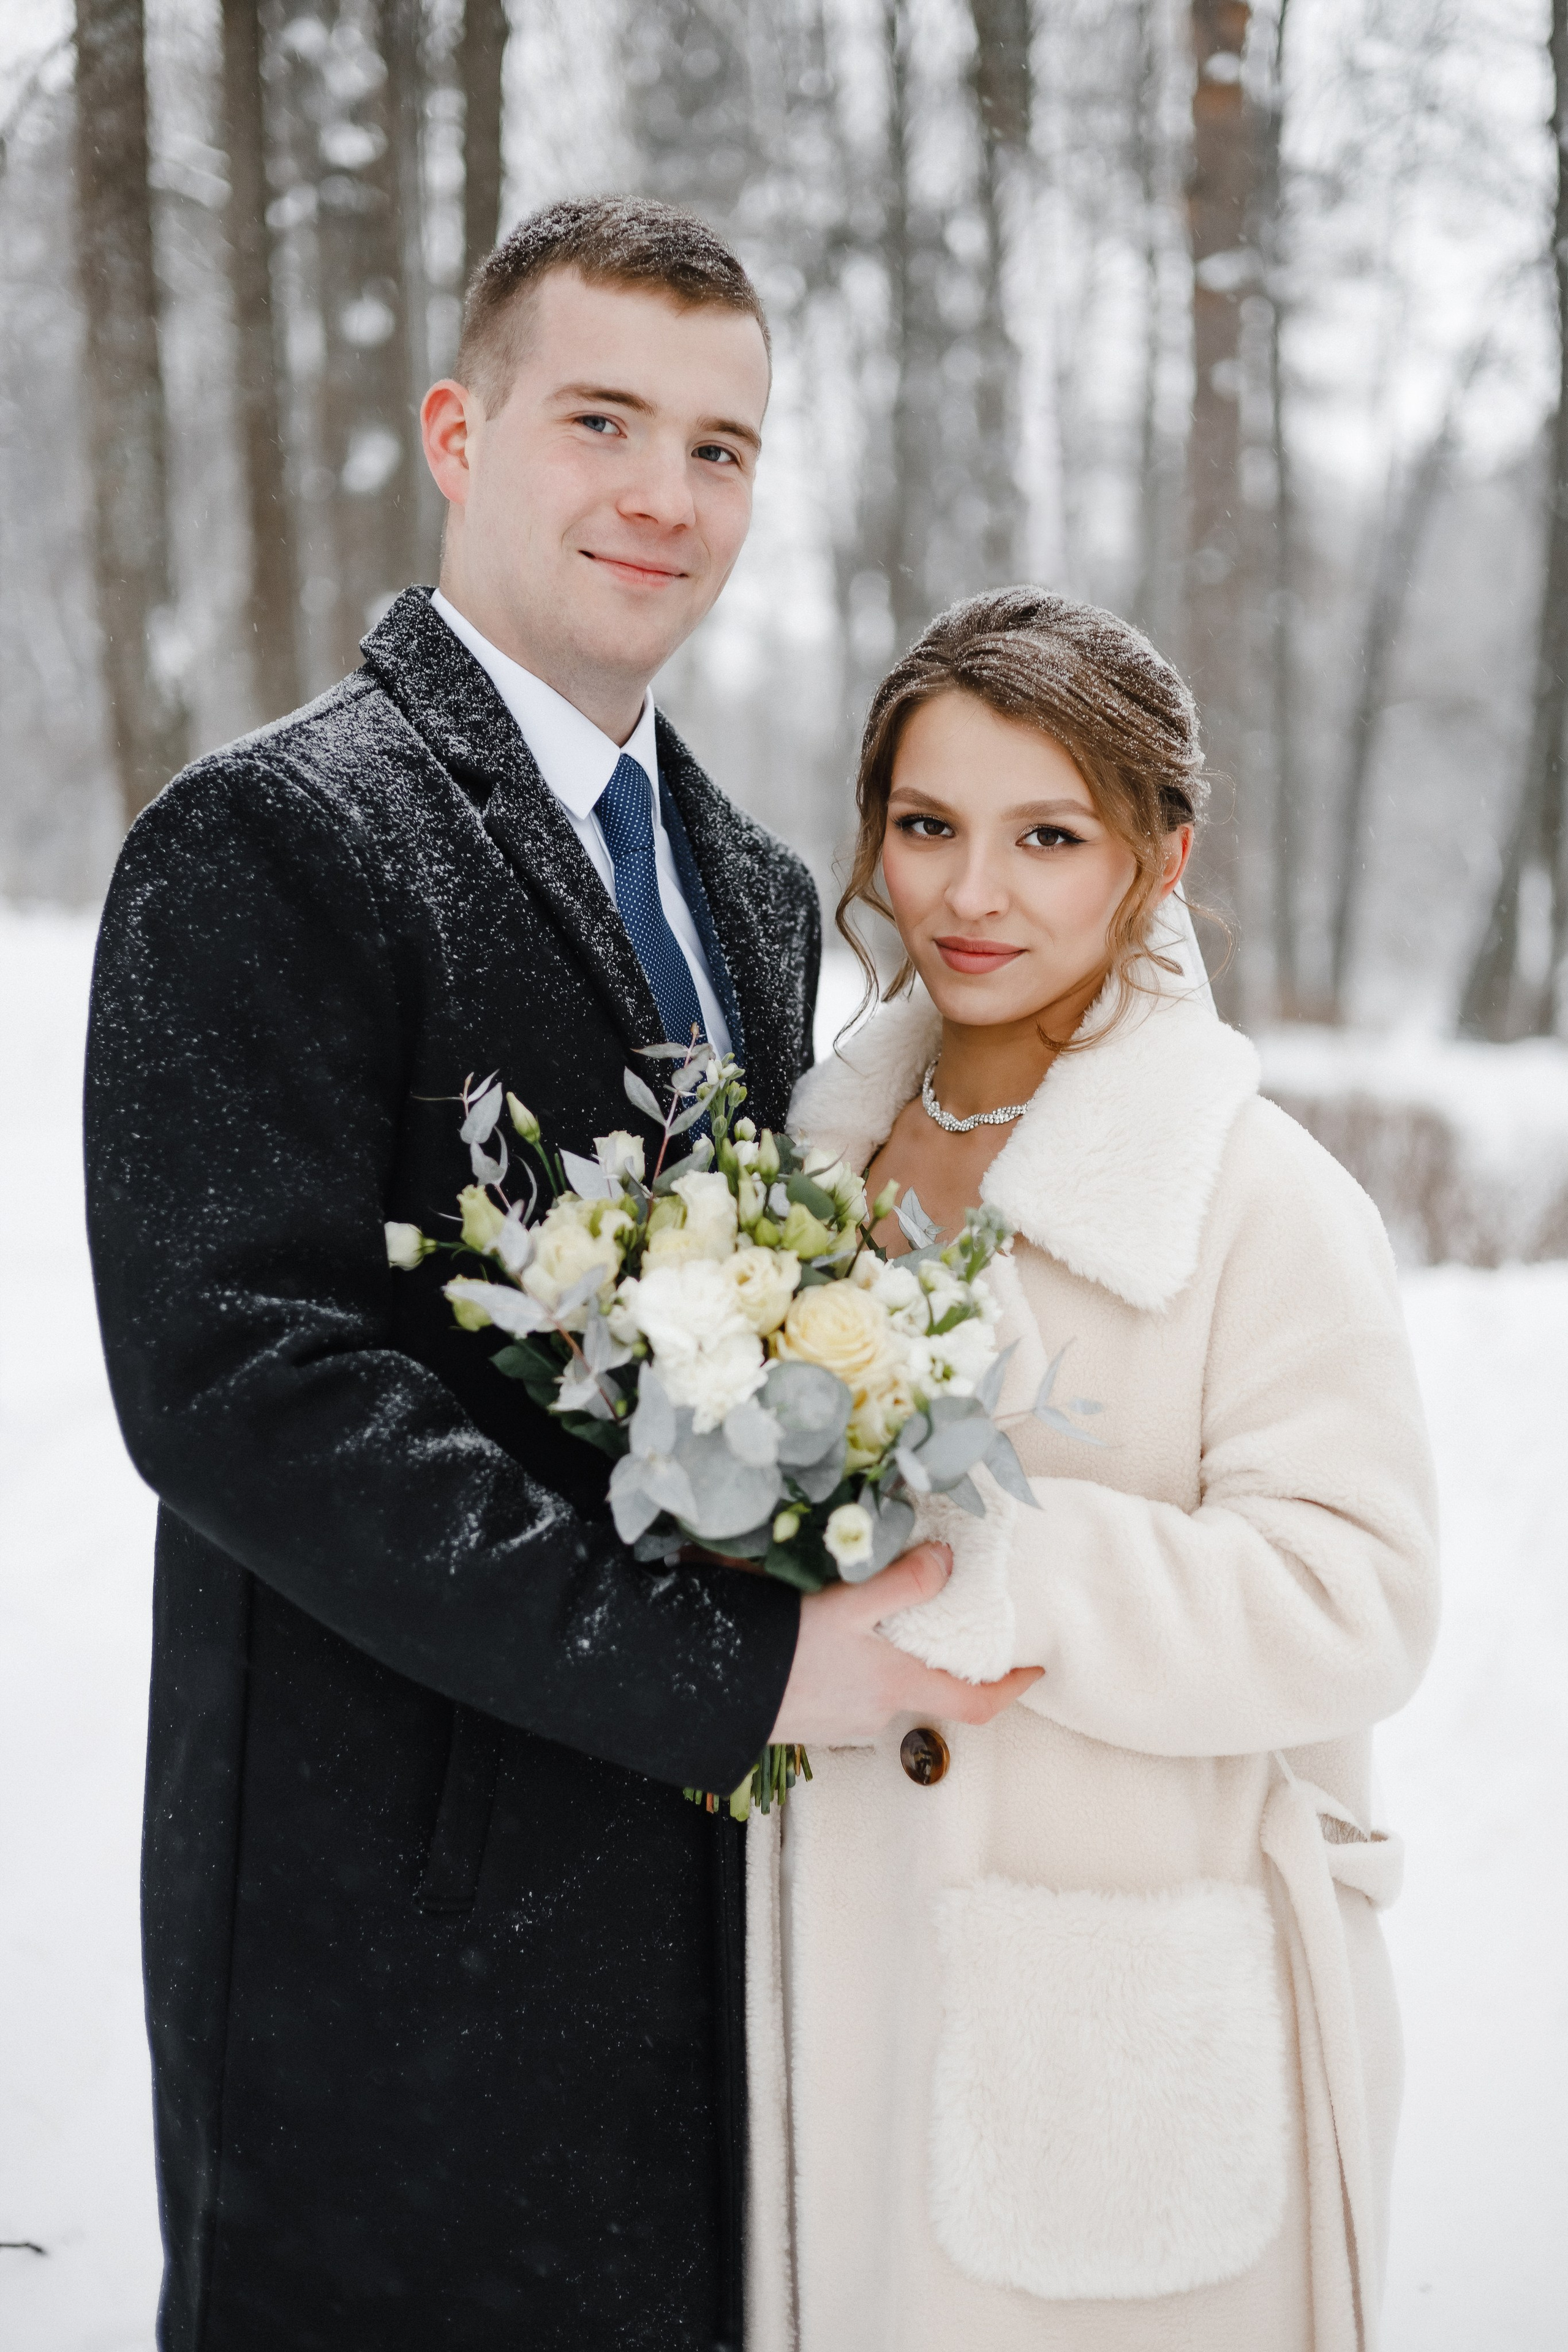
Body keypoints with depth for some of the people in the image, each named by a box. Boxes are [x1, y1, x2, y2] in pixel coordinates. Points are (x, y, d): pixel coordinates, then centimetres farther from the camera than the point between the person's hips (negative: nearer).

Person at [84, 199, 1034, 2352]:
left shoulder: (755, 886, 12)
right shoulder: (266, 844, -12)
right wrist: (732, 1674, -22)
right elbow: (236, 1379, -22)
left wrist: (854, 1613, -2)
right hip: (398, 1924, -7)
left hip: (708, 1895, 7)